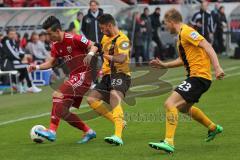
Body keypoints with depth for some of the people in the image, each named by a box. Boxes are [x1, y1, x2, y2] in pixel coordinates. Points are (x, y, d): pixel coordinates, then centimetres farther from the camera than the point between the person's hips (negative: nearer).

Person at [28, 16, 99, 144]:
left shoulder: (74, 39, -14)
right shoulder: (56, 46, 9)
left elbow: (93, 47, -10)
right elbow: (50, 63, 11)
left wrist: (90, 54, -31)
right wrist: (37, 67, -5)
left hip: (84, 74, -9)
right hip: (74, 76, 9)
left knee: (58, 94, -25)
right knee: (62, 111, 3)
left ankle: (52, 131, -28)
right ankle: (89, 132, 13)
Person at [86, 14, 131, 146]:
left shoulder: (122, 39, -12)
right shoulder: (106, 38, 15)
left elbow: (121, 58, -31)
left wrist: (109, 57, -51)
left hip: (121, 75, -9)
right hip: (108, 76, 9)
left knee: (115, 98, -33)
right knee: (91, 98, -4)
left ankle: (118, 136, -48)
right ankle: (119, 122, 1)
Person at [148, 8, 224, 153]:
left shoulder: (186, 32, -12)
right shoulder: (181, 35, 19)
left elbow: (207, 47, -21)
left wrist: (217, 67, -30)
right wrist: (164, 65, 25)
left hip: (199, 76, -11)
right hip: (195, 77, 11)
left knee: (170, 104, -20)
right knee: (184, 107, 31)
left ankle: (169, 142, -25)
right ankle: (213, 128, 45)